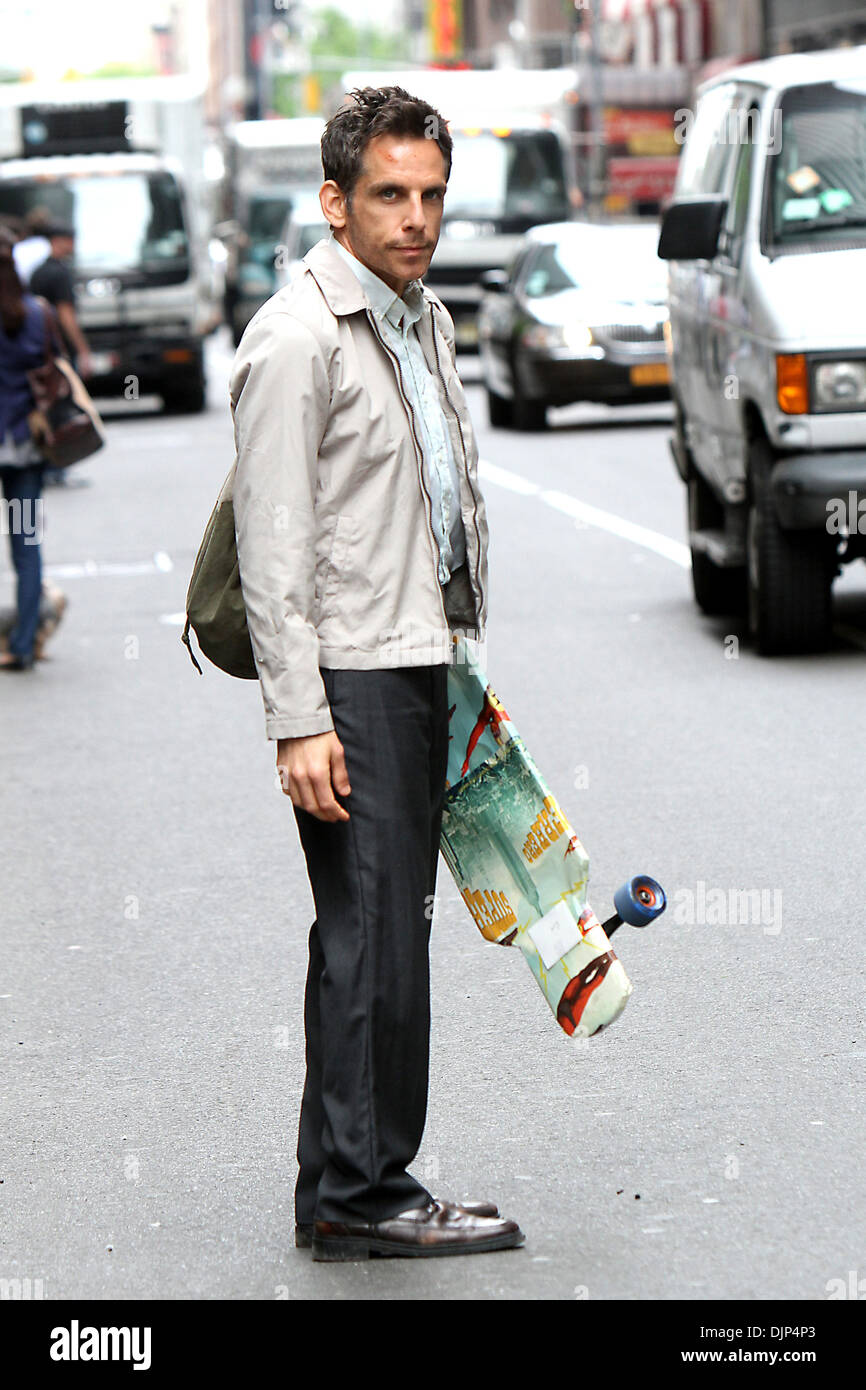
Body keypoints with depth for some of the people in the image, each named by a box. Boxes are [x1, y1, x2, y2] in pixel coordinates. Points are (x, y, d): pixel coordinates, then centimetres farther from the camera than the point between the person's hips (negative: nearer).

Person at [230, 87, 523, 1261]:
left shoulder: (425, 317, 15)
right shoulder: (296, 339, -13)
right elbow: (272, 548, -17)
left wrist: (460, 651, 23)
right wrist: (298, 720, -21)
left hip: (422, 664, 9)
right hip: (350, 677, -9)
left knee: (383, 930, 11)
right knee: (375, 935, -8)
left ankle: (350, 1186, 18)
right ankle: (358, 1195, -1)